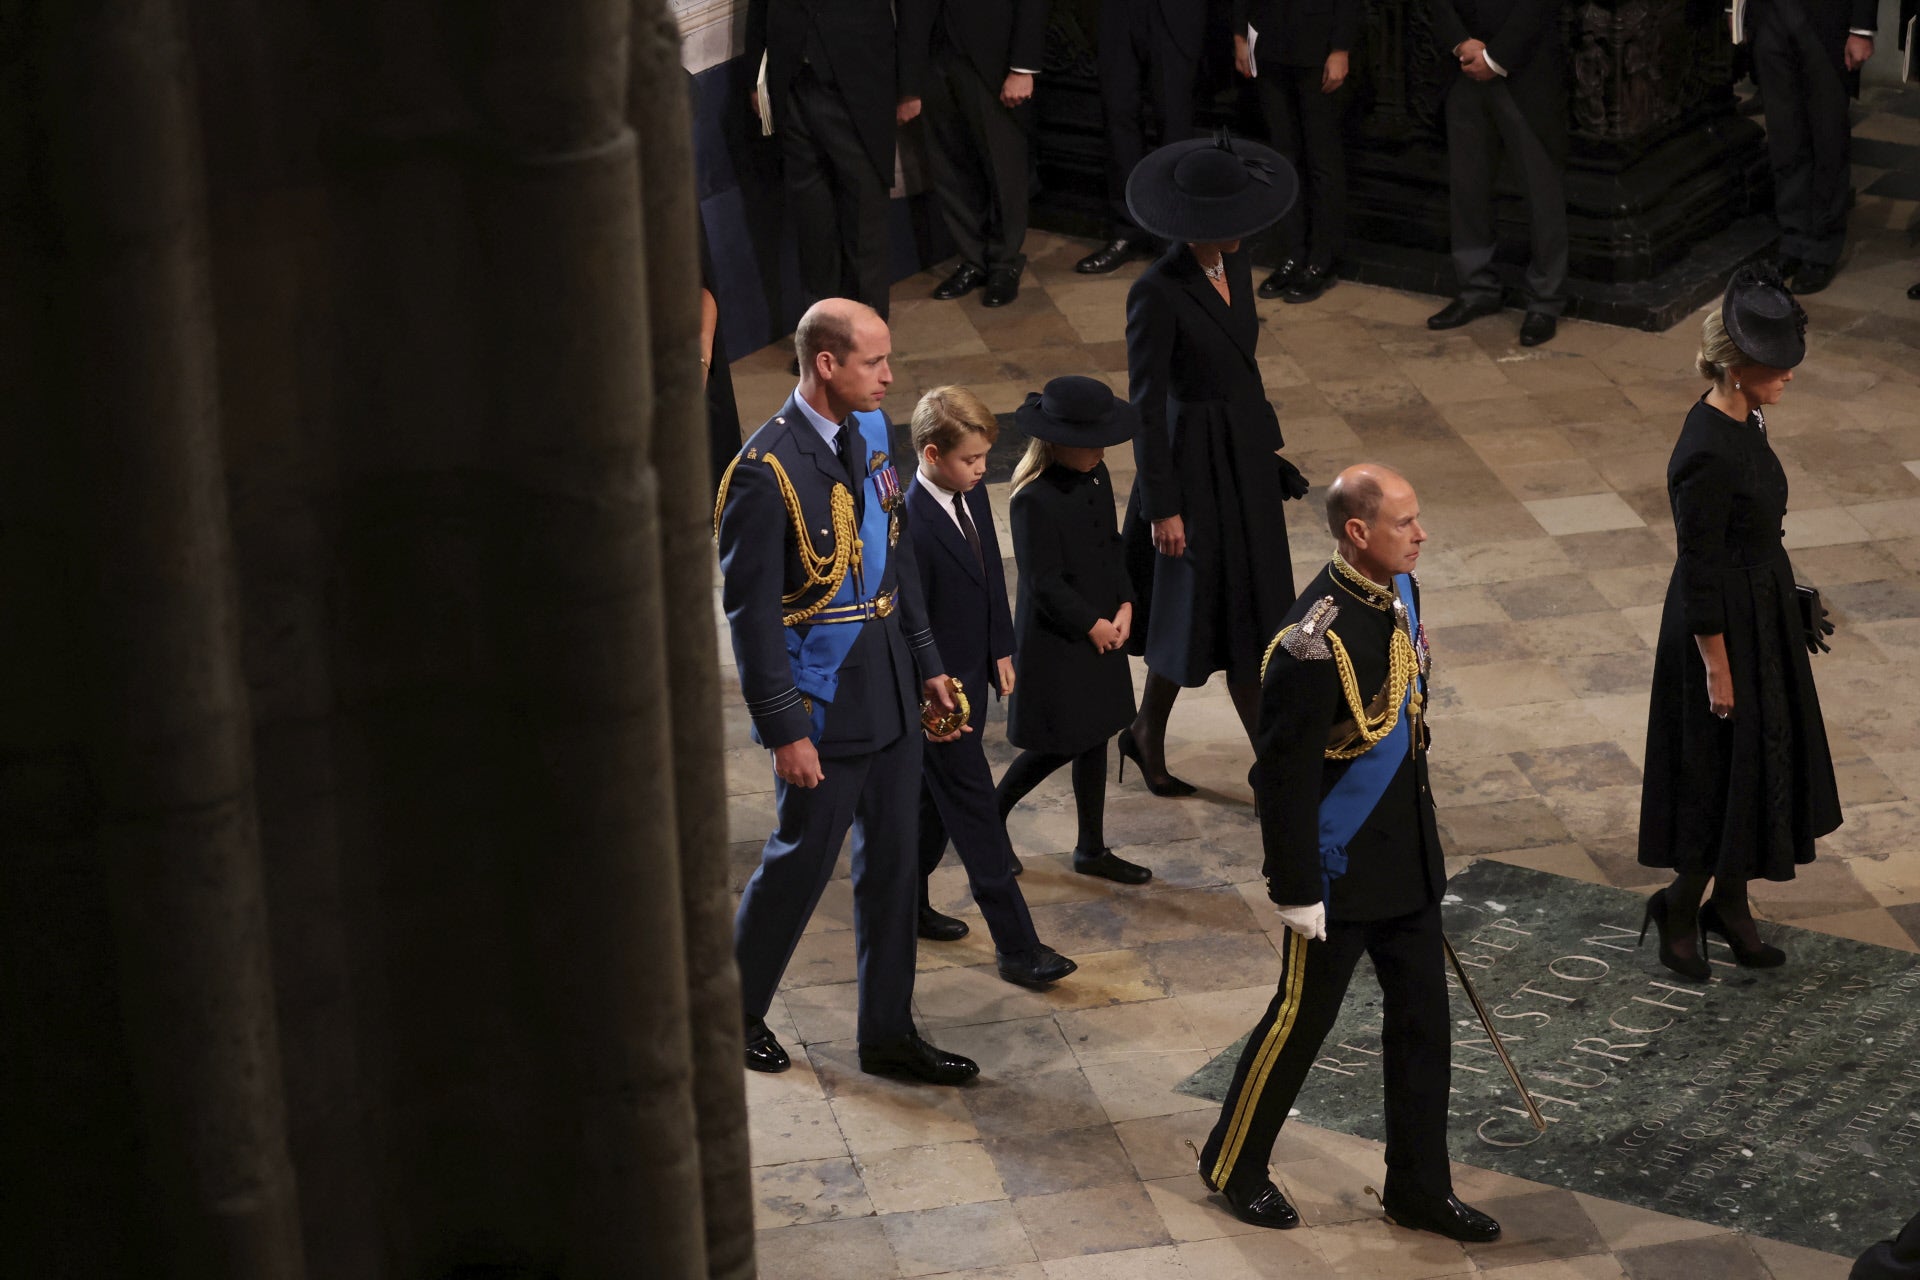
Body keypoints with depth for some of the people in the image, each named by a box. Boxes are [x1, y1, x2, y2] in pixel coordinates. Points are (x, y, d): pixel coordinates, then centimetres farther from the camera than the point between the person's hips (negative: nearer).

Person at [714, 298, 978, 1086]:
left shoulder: (869, 430, 3)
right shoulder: (767, 472, -22)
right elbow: (752, 615, -19)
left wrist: (926, 664, 15)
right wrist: (784, 732, -18)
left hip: (889, 692, 8)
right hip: (822, 705, -8)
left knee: (890, 860, 14)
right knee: (803, 859, 7)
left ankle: (888, 1034, 26)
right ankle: (736, 1011, 30)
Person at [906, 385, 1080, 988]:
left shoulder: (973, 496, 0)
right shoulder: (911, 525, -27)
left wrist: (1001, 652, 12)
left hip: (970, 679, 8)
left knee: (937, 796, 22)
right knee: (976, 813, -2)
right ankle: (1016, 946, 3)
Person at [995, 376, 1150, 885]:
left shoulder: (1095, 476, 0)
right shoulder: (1034, 500, -25)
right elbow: (1044, 583, -22)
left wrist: (1124, 606, -3)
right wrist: (1092, 625, -14)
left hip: (1101, 629, 8)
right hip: (1055, 639, -8)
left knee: (1094, 737, 15)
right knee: (1061, 744, 0)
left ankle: (1092, 849, 26)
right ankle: (990, 819, 21)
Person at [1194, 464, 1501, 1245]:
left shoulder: (1399, 590, -1)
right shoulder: (1315, 642, -28)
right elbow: (1284, 778, -23)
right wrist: (1297, 893, -18)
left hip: (1408, 855, 8)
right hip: (1342, 868, -8)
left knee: (1423, 1019, 15)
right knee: (1302, 1018, 9)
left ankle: (1419, 1188, 29)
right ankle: (1233, 1165, 30)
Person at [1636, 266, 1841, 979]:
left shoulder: (1742, 422, 0)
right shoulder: (1707, 454, -28)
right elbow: (1700, 574, -23)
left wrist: (1790, 615, 21)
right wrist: (1717, 670, -17)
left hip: (1764, 614, 9)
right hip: (1727, 626, -9)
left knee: (1764, 758, 19)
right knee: (1727, 771, 4)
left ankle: (1729, 902, 34)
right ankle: (1680, 906, 23)